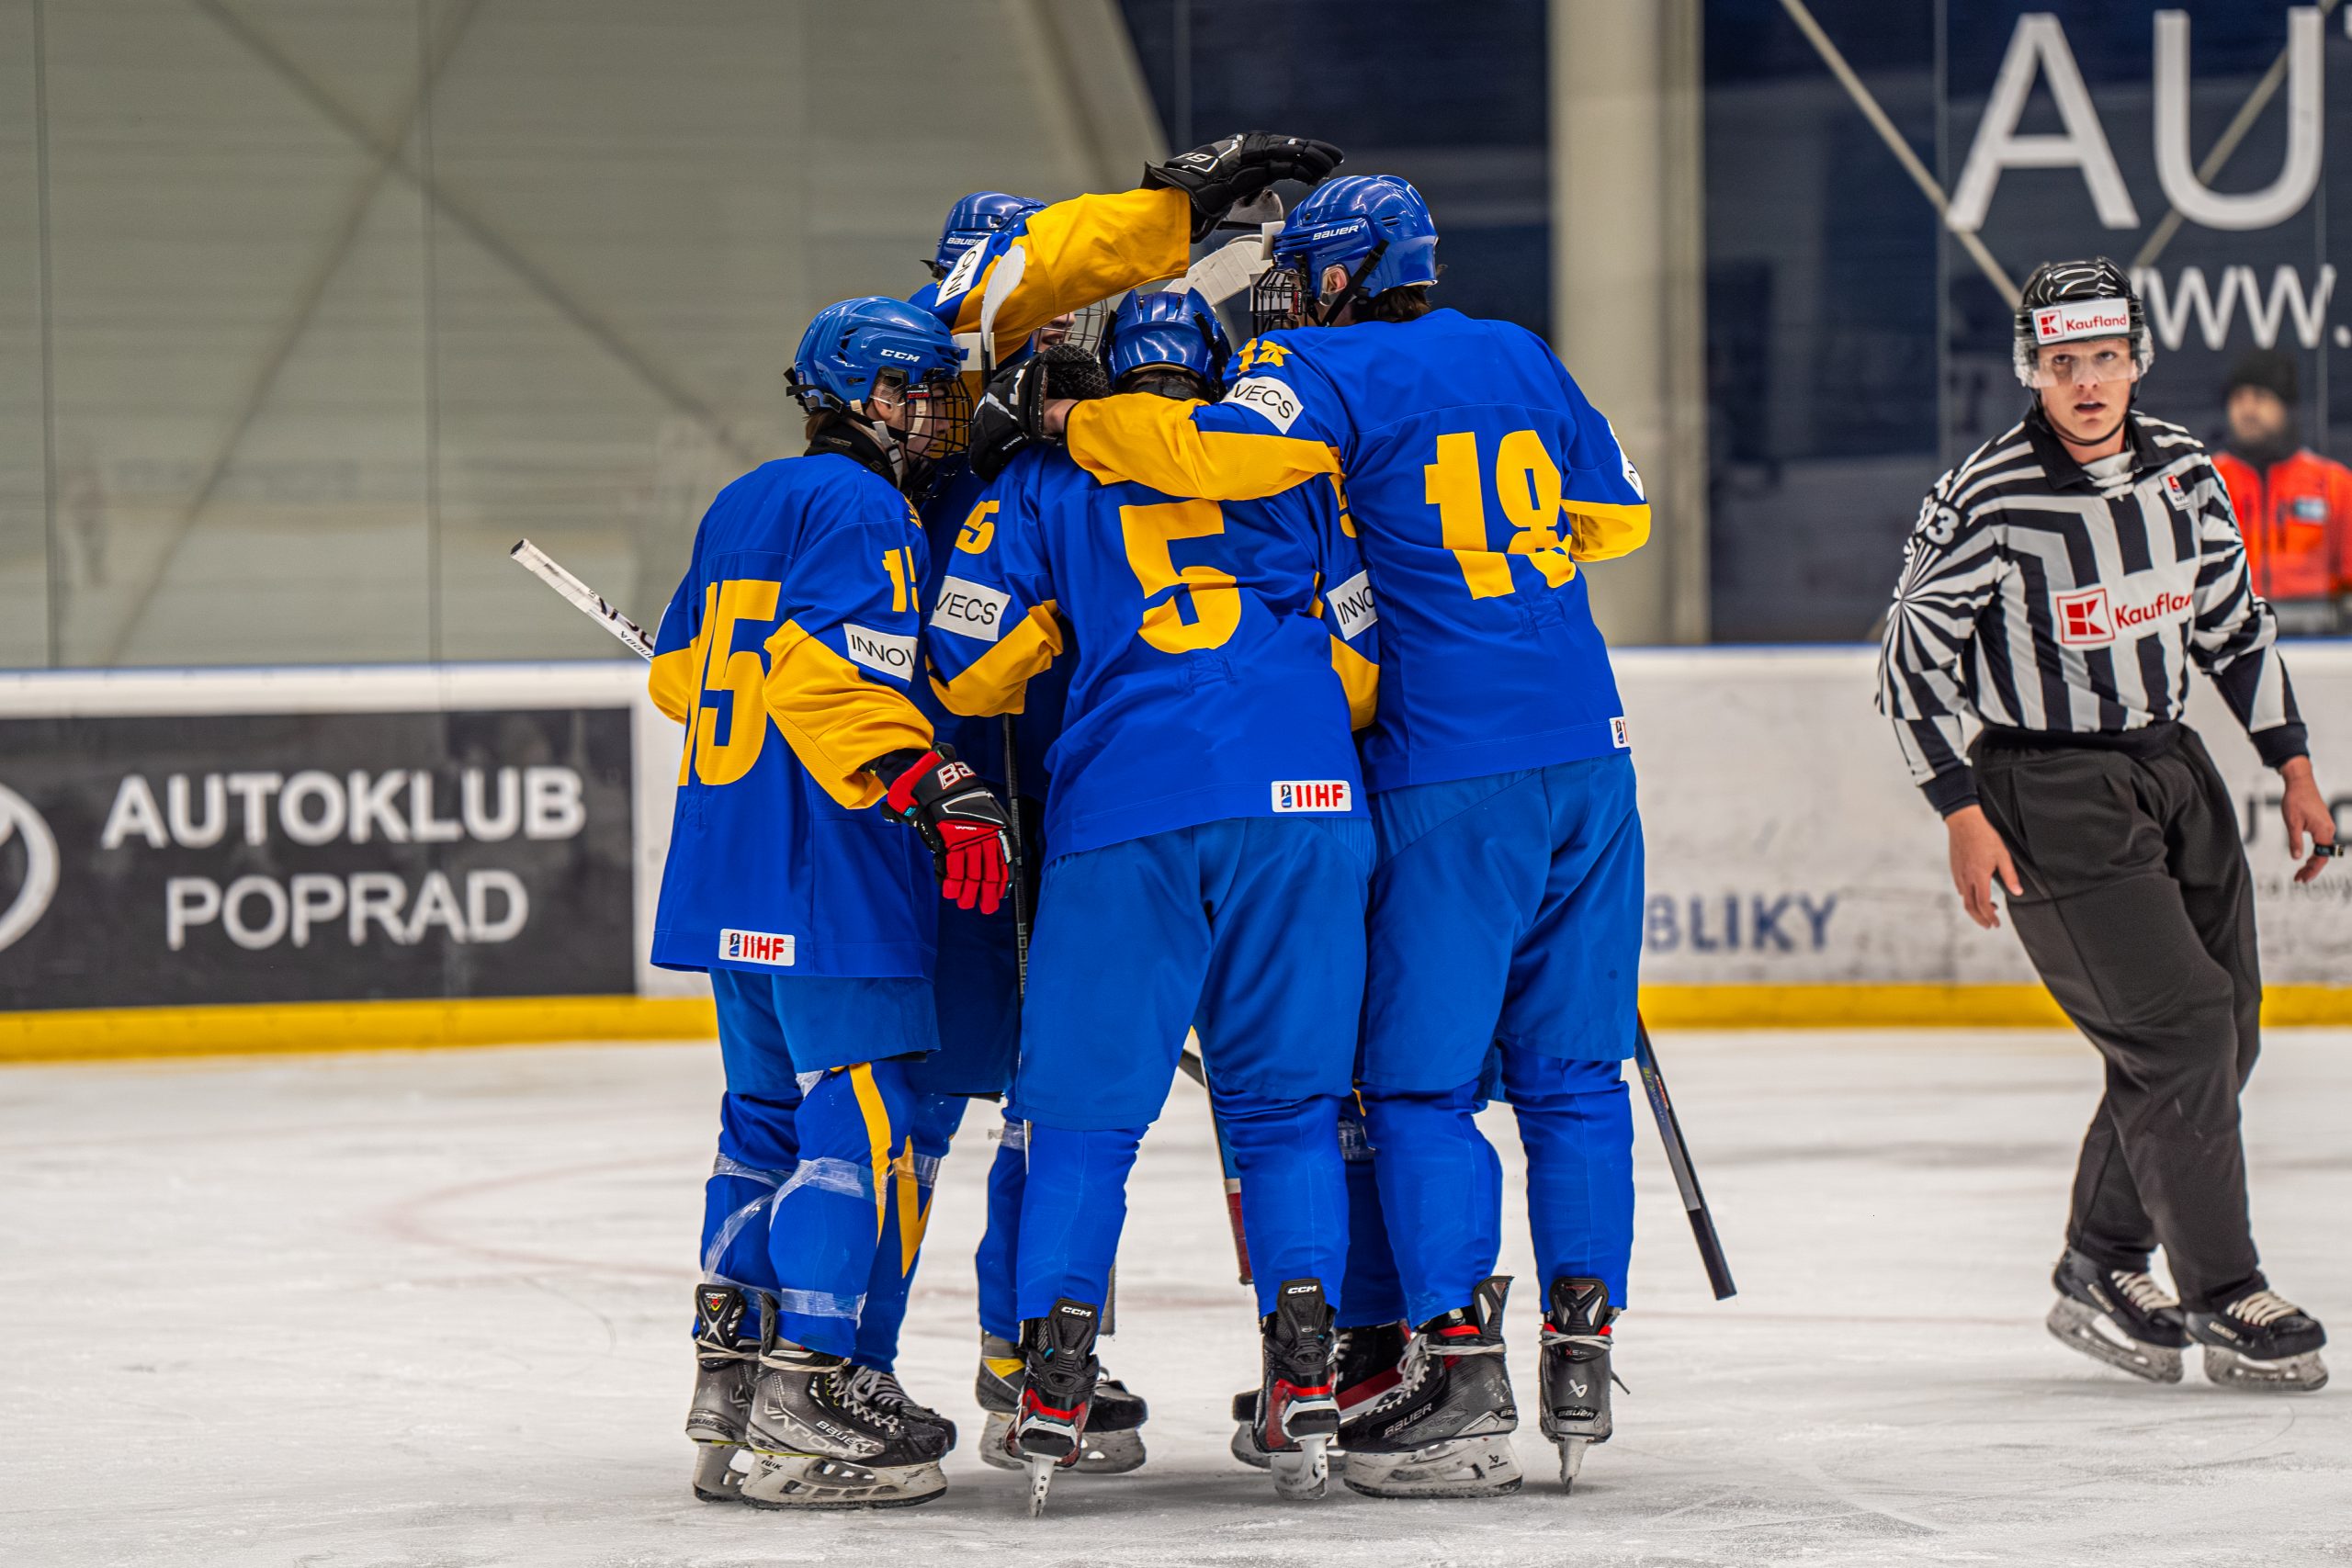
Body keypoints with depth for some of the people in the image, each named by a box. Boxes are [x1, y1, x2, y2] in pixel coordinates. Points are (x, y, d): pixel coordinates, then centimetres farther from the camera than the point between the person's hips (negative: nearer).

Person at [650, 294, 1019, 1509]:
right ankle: (805, 1409, -14)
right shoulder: (860, 510, -10)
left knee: (772, 1110, 17)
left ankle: (734, 1366, 19)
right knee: (857, 1120, -9)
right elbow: (833, 676, -23)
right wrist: (935, 791, -27)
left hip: (724, 873, 10)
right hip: (826, 873, -10)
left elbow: (681, 673, 25)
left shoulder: (742, 506, 18)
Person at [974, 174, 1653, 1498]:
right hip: (1590, 758, 6)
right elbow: (1617, 515, 22)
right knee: (1573, 1073, 11)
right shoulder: (1521, 358, 14)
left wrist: (1056, 418, -10)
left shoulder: (1330, 371, -5)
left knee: (1420, 1082, 0)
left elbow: (1210, 448, -22)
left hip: (1454, 780, -6)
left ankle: (1464, 1385, -7)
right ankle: (1583, 1366, 8)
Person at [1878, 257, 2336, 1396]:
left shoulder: (2185, 474, 3)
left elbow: (2233, 622, 16)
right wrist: (1961, 813, -14)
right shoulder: (1983, 501, -15)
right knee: (2177, 1030, -13)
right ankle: (2222, 1297, -5)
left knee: (2225, 1032, 5)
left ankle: (2102, 1268, 20)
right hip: (2047, 794, -7)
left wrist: (2291, 764, 13)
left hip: (2170, 768, 7)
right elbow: (1912, 660, -10)